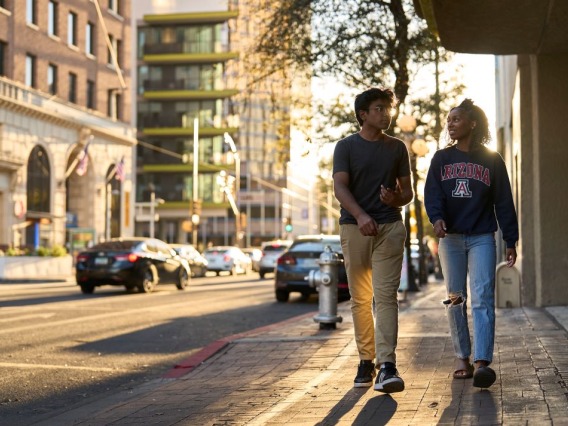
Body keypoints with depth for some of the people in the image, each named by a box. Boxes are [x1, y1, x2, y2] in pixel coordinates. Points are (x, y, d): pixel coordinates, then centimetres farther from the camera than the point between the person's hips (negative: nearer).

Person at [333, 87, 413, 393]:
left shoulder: (397, 148, 13)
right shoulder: (346, 146, 5)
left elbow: (407, 190, 15)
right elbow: (340, 187, -7)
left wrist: (396, 199, -10)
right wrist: (360, 215, -24)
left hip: (390, 227, 0)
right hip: (354, 227, 0)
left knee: (385, 295, -12)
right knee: (360, 299, 5)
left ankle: (387, 365, -20)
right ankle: (366, 360, 15)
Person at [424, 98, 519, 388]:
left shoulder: (491, 160, 5)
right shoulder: (441, 159, 9)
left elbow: (504, 202, 5)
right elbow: (432, 193, -1)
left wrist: (510, 240, 2)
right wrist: (437, 218, -22)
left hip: (482, 237, -2)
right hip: (450, 237, 2)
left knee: (482, 298, -13)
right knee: (455, 300, 6)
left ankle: (482, 362, -20)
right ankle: (462, 357, 14)